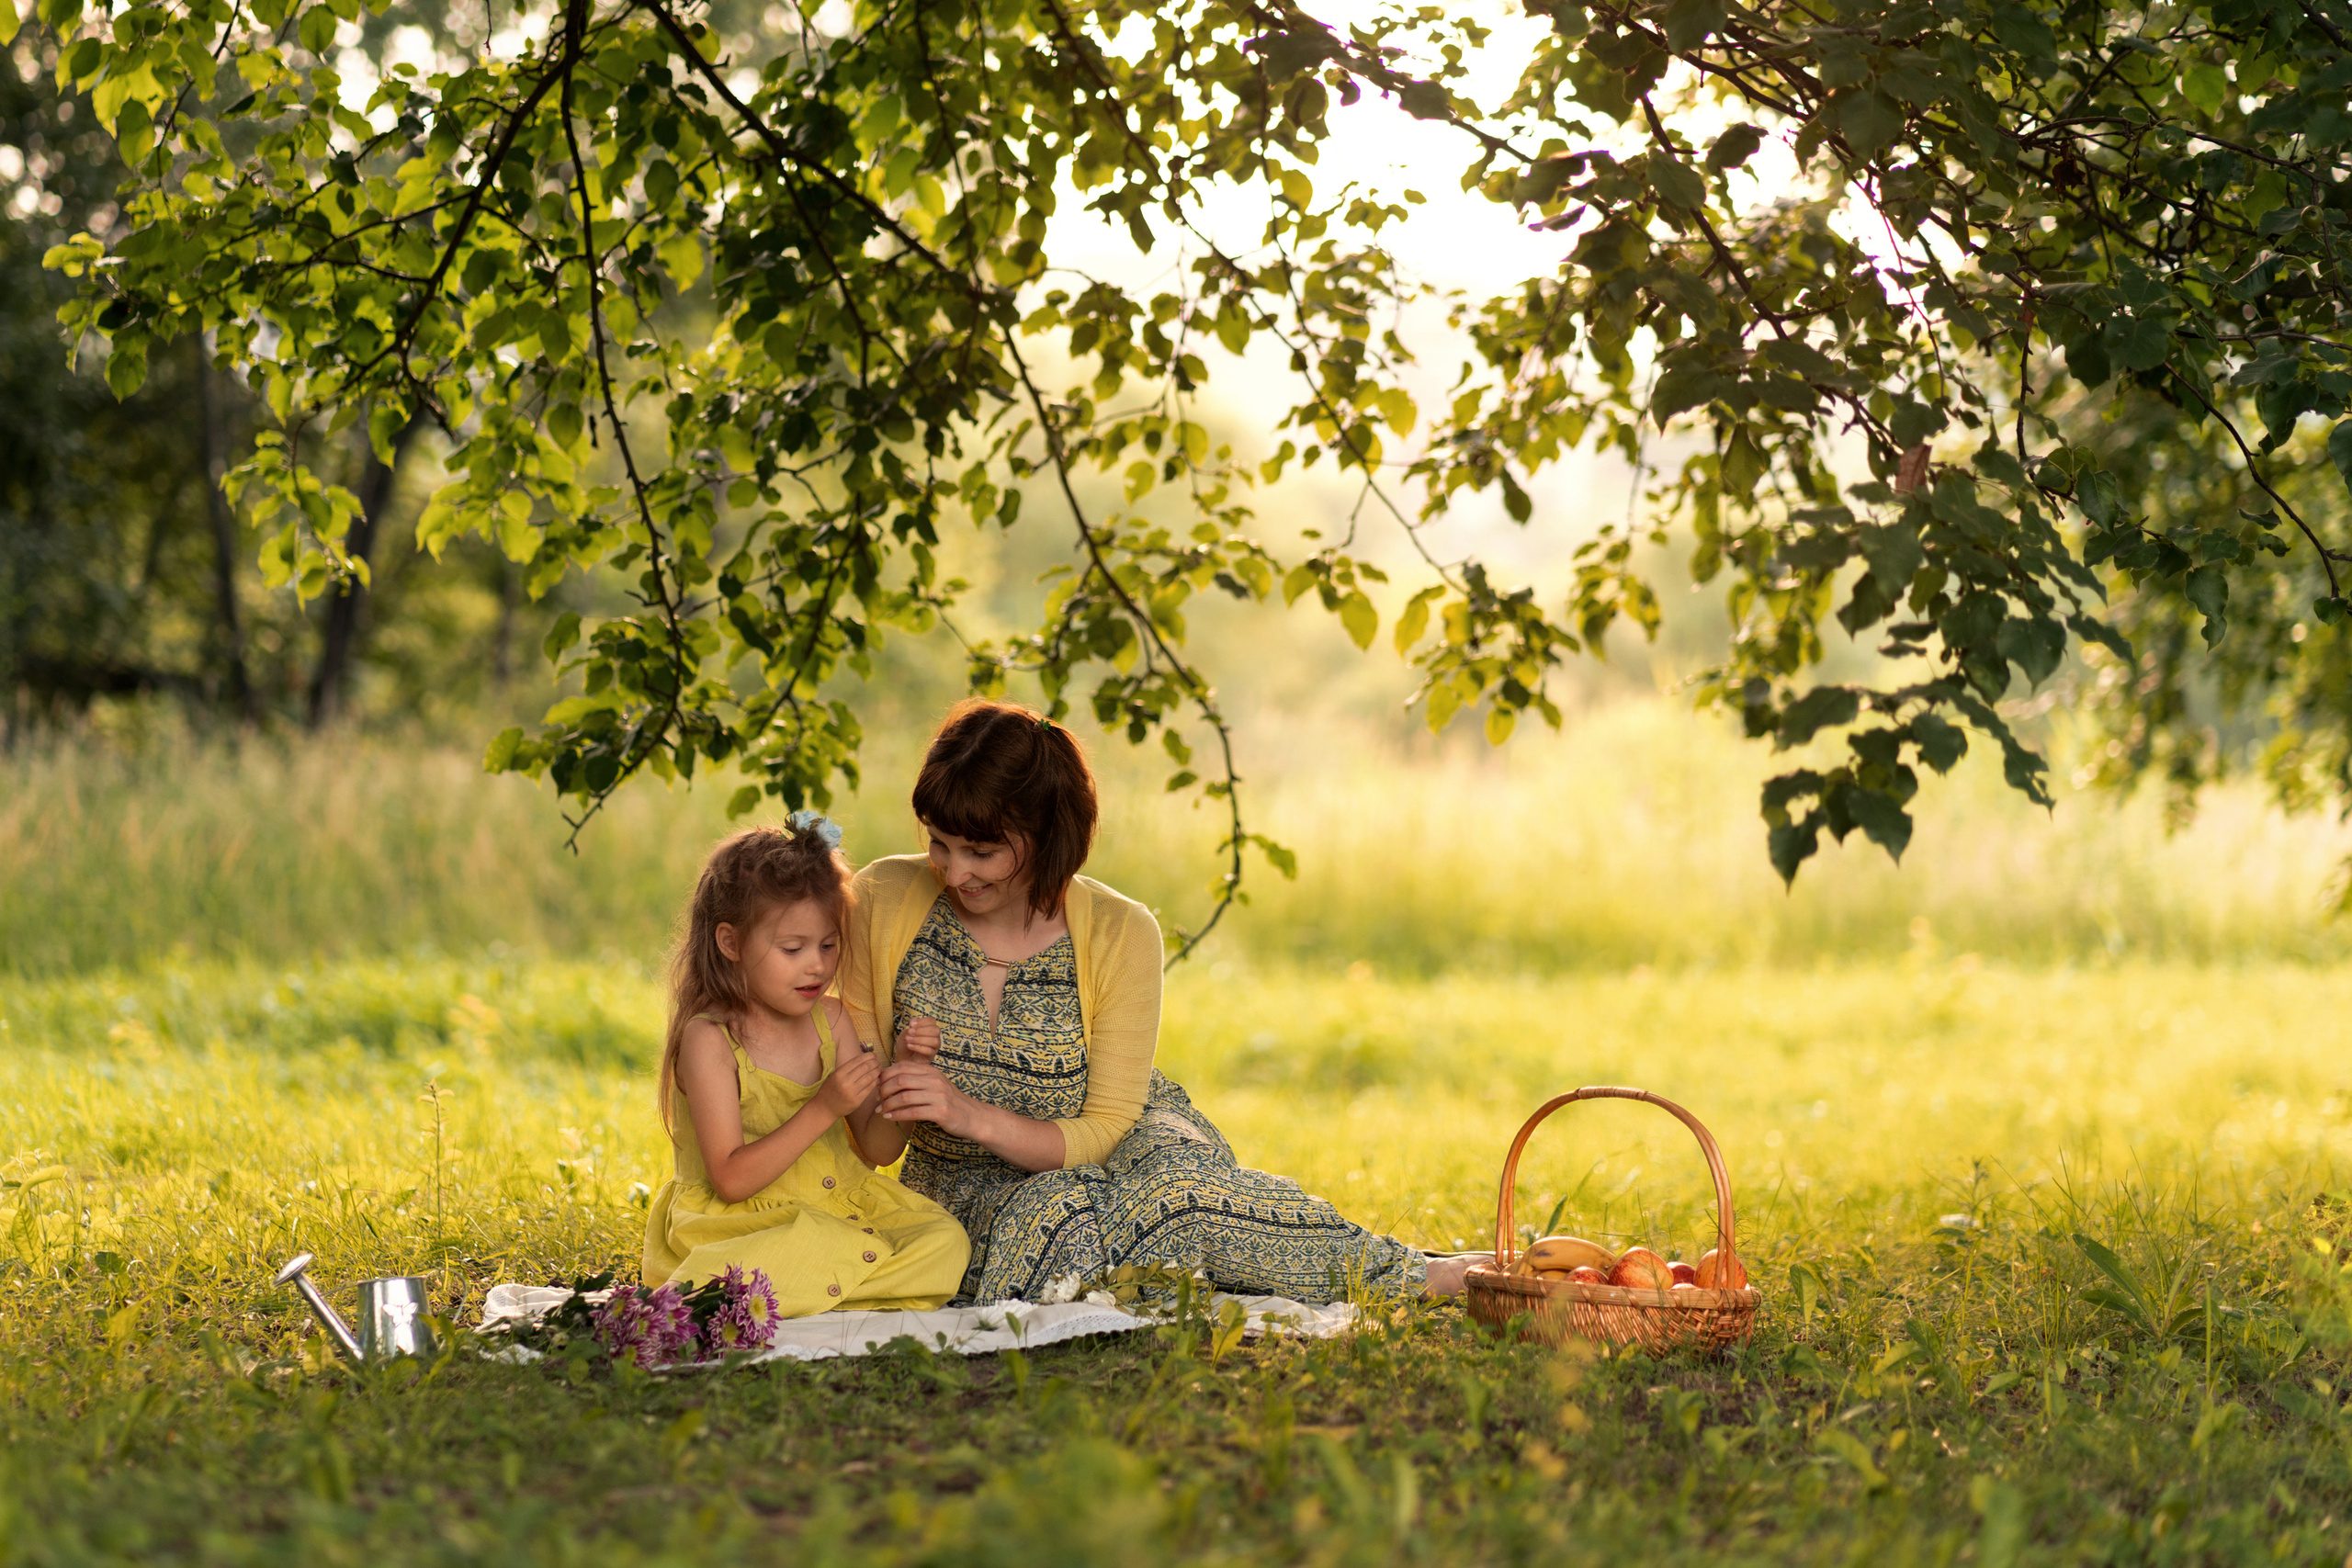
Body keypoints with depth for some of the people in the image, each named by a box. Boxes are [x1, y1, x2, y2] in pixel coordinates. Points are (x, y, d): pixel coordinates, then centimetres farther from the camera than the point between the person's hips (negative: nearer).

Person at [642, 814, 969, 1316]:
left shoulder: (831, 1019, 9)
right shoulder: (708, 1040, -10)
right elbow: (731, 1180, -17)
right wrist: (823, 1109, -23)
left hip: (843, 1210, 8)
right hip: (744, 1226, -8)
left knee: (946, 1241, -20)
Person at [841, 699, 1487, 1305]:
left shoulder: (1120, 934, -15)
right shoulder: (883, 902, -11)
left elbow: (1105, 1132, -13)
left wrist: (975, 1117, -29)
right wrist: (900, 1080, -26)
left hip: (1131, 1145, -1)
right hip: (972, 1184, 1)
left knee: (1168, 1182, -37)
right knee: (1056, 1213, -36)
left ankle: (1410, 1276, -21)